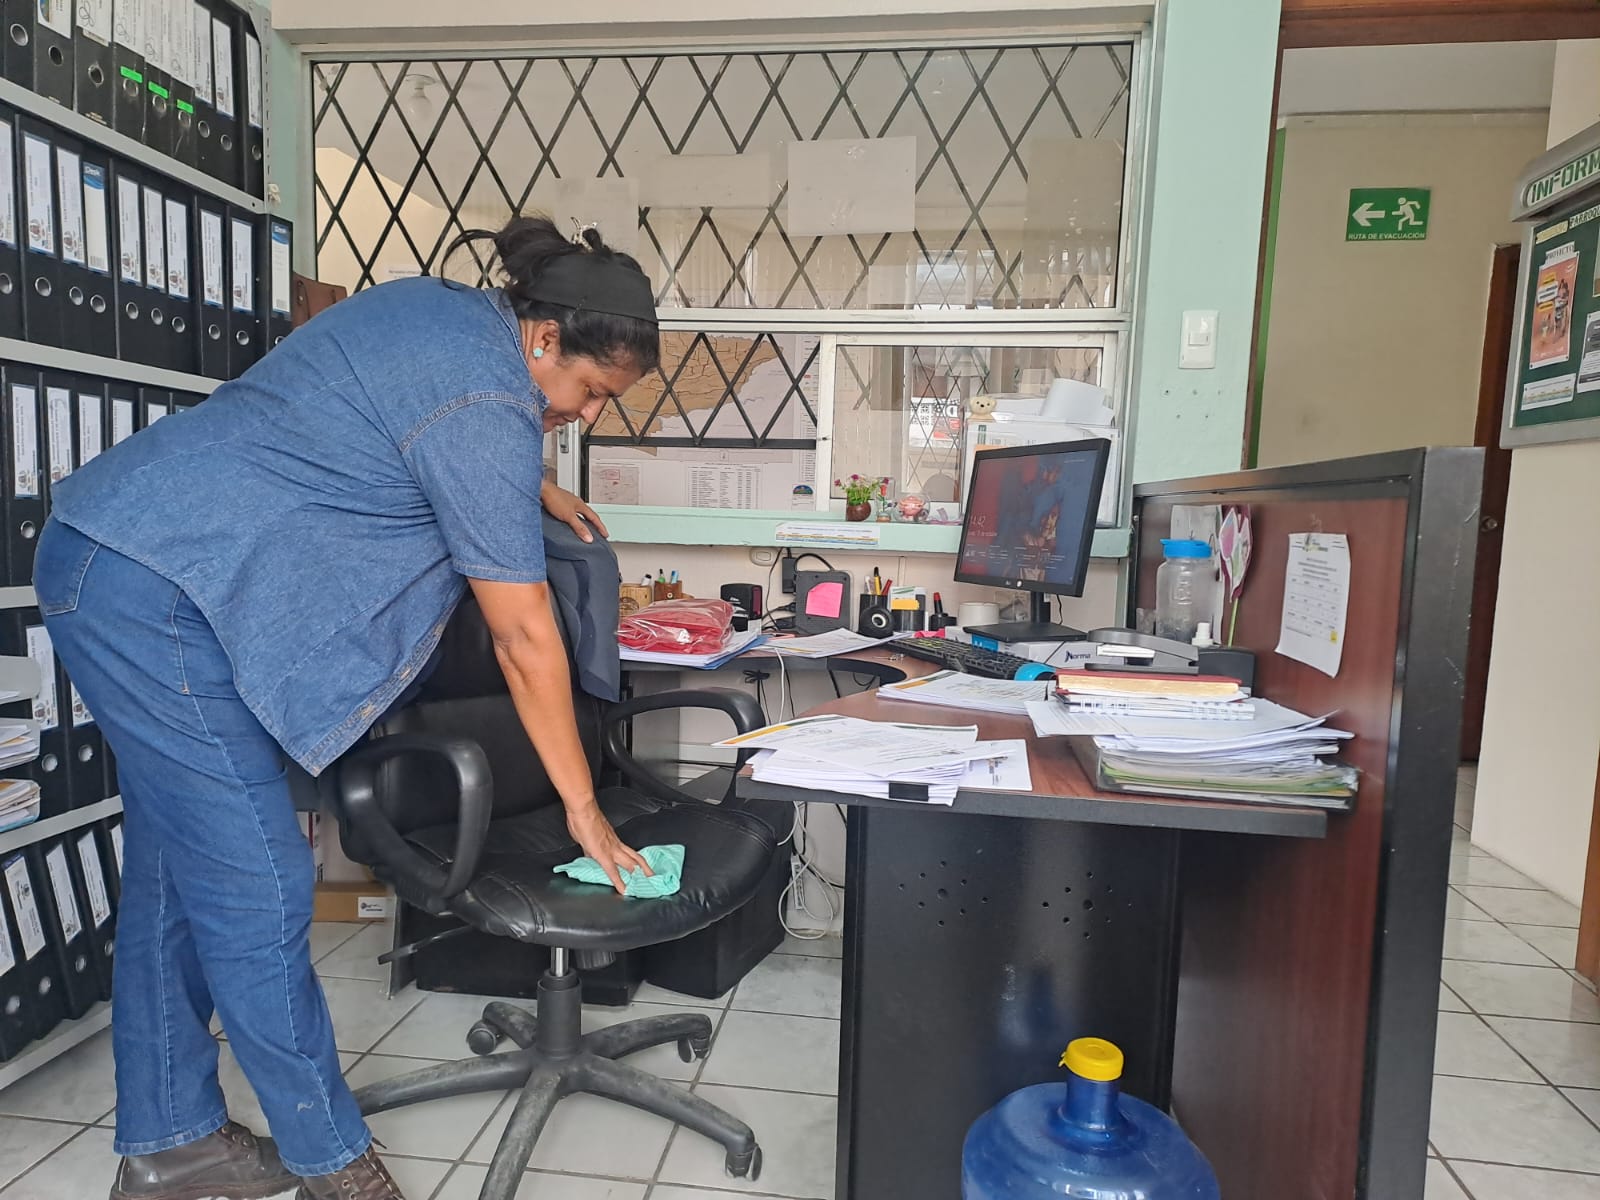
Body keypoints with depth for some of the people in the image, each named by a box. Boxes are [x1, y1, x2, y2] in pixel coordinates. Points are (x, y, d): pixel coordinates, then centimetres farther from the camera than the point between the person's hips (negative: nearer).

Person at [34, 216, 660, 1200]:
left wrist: (538, 490, 29)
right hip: (157, 591, -11)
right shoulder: (487, 408, -19)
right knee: (257, 887, -4)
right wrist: (584, 809, -8)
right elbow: (525, 638, -17)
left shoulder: (445, 309, 9)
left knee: (180, 865, 14)